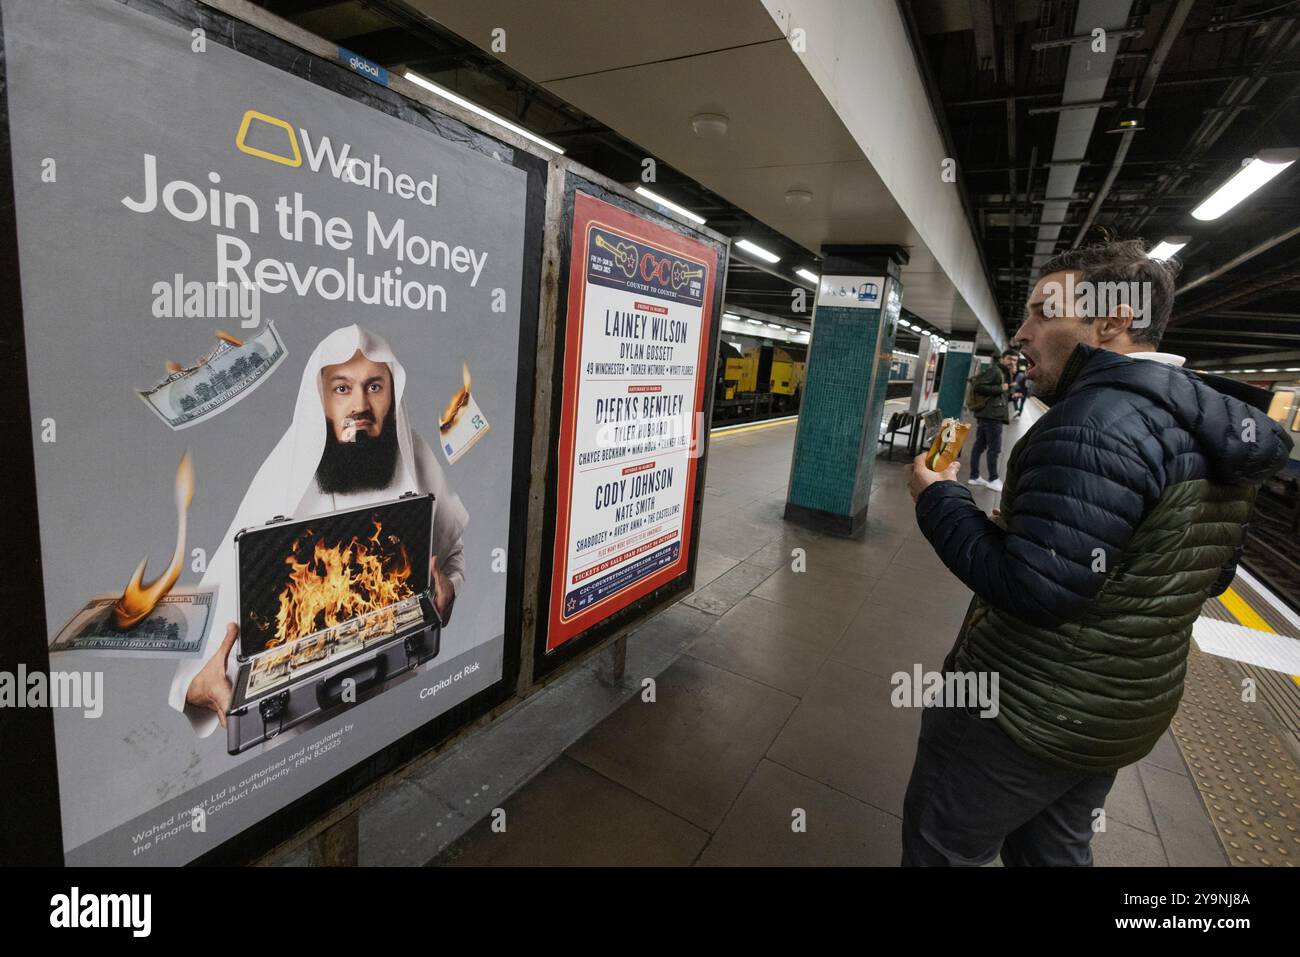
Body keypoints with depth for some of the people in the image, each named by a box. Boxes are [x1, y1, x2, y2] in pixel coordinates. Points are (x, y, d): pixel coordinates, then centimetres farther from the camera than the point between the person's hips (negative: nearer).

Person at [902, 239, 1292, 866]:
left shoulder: (1094, 423, -26)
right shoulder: (1216, 425, 5)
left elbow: (1029, 590, -30)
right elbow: (1212, 574, 13)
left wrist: (939, 499, -16)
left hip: (1023, 713, -9)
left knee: (942, 846, 13)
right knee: (1055, 849, 28)